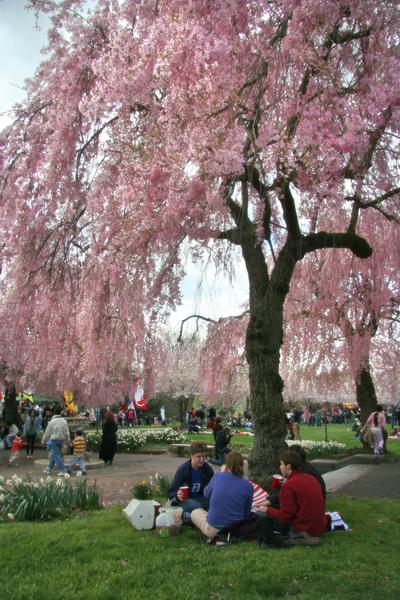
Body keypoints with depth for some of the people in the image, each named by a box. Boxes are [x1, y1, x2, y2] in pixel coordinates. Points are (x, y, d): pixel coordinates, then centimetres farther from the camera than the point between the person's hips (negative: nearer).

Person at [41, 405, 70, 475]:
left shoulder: (52, 422, -10)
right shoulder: (64, 421, 3)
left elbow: (47, 433, -4)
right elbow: (67, 432, 8)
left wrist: (43, 441, 8)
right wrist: (67, 441, 18)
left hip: (54, 440, -5)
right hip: (61, 440, 5)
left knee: (56, 455, -3)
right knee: (53, 455, 17)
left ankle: (62, 470, -8)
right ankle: (48, 469, 25)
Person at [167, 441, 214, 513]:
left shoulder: (208, 469, -3)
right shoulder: (182, 469, -14)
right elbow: (171, 493, -13)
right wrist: (177, 495, -37)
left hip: (199, 498, 4)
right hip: (184, 500, -4)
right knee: (197, 506, -36)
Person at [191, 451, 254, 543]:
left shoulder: (218, 476, -11)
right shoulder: (248, 486, -8)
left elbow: (206, 494, 9)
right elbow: (247, 513, 1)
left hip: (214, 529, -3)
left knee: (195, 512, 27)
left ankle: (213, 536, 4)